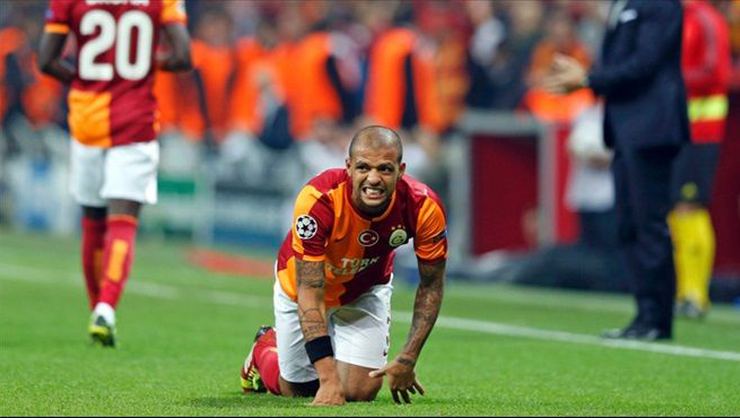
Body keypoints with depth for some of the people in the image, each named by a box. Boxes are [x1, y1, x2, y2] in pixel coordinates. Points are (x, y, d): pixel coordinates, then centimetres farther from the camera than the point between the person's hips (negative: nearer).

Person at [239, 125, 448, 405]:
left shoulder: (422, 206, -32)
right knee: (297, 389, 8)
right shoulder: (318, 200, -41)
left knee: (361, 391, -5)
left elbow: (431, 285, -15)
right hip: (301, 283, -2)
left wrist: (407, 360, -19)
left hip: (367, 288, 2)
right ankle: (265, 348, 43)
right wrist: (329, 378, -41)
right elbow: (309, 293, -36)